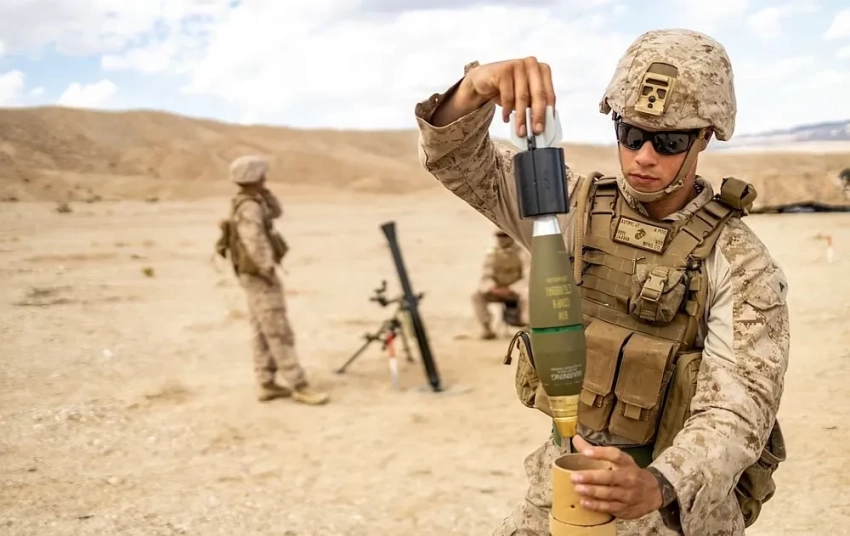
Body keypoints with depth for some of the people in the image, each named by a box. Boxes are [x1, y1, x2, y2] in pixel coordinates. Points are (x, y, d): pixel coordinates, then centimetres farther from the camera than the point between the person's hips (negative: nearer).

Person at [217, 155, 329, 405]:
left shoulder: (250, 202, 10)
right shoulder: (249, 207, -21)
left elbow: (276, 212, 19)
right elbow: (254, 241, -32)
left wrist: (263, 191, 5)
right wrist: (268, 270, -27)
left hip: (254, 276, 11)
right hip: (258, 277, -11)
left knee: (263, 332, 13)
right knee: (279, 333, -8)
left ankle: (266, 384, 17)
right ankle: (299, 386, -5)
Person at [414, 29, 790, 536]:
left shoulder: (742, 265, -15)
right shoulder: (575, 206, -5)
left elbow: (736, 410, -22)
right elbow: (454, 158, -8)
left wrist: (655, 485, -42)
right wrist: (476, 88, -31)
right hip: (565, 480, 3)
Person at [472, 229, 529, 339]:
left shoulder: (521, 253, -9)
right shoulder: (491, 253, 1)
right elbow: (485, 277, -2)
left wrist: (510, 290, -27)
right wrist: (493, 288, -25)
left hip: (516, 291, -3)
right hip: (497, 291, 3)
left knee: (527, 294, -37)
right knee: (477, 295, -22)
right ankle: (486, 327, -14)